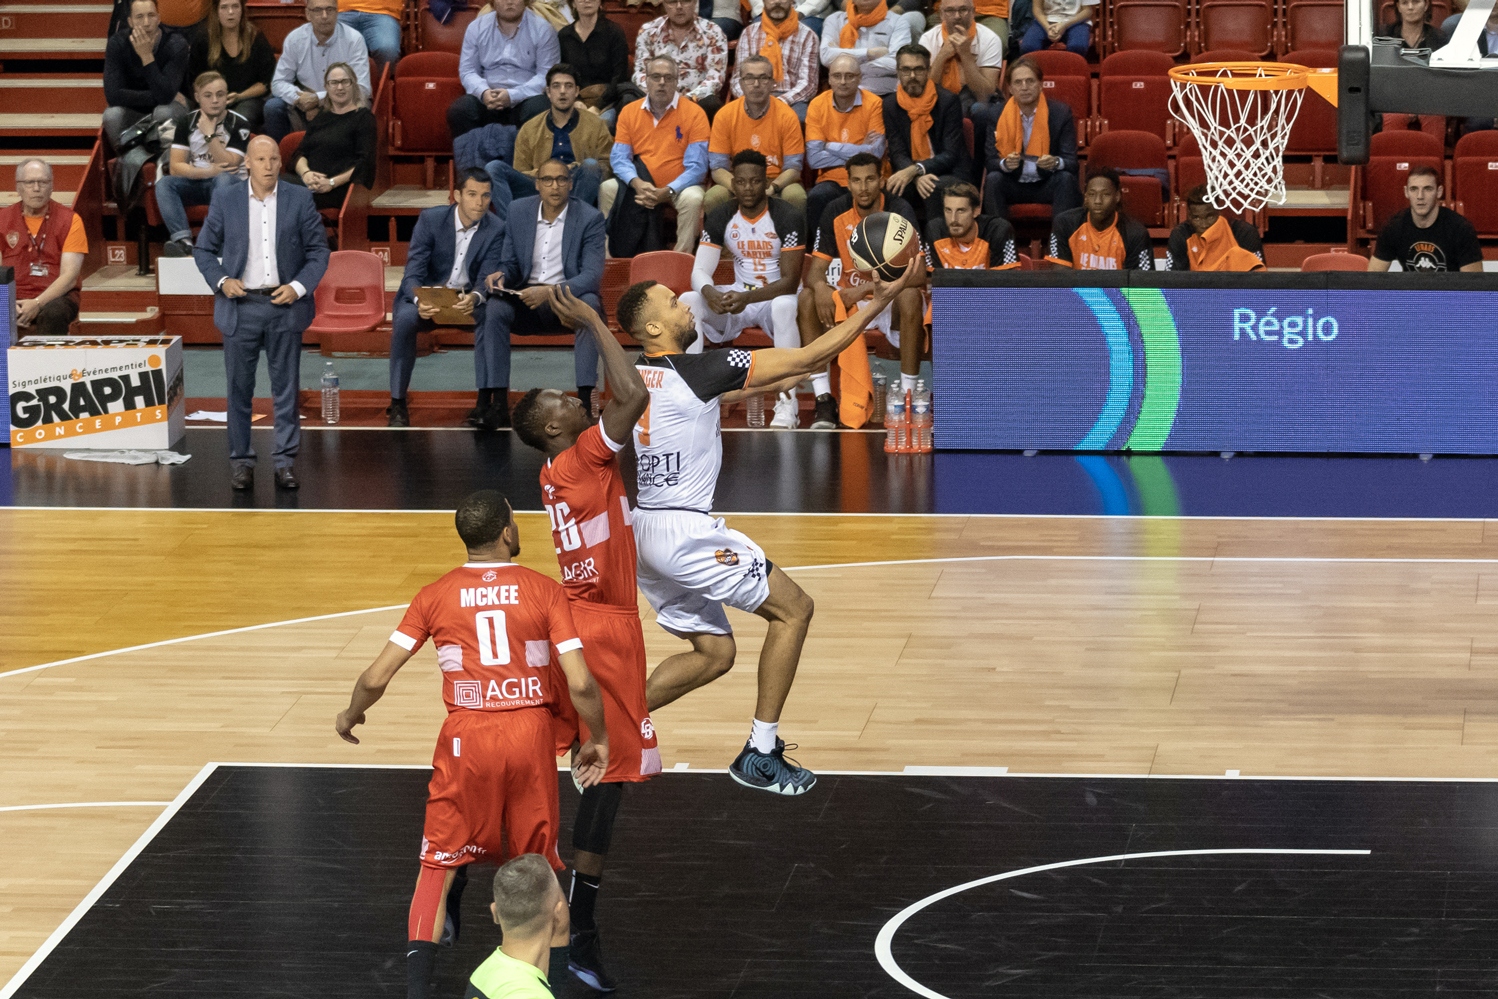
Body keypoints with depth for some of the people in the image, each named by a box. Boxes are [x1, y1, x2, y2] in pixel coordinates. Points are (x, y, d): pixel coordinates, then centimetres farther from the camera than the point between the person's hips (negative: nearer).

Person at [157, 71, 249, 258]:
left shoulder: (239, 125, -8)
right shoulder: (186, 123, 0)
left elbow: (227, 166, -17)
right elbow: (176, 167, -7)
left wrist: (210, 135, -21)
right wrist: (208, 172, -22)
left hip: (229, 186, -3)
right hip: (195, 182, 3)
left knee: (223, 179, -37)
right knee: (163, 183, -26)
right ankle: (183, 240, -44)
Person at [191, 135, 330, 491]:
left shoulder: (299, 200, 1)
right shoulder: (225, 201, 1)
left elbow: (318, 250, 3)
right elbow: (203, 249, 8)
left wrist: (298, 287, -11)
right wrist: (221, 281, -9)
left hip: (285, 305, 0)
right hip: (241, 306, 0)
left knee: (286, 388, 4)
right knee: (239, 389, 5)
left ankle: (285, 462, 11)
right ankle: (241, 461, 14)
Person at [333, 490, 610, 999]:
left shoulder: (435, 596, 1)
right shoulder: (544, 590, -2)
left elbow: (376, 677, -1)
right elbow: (580, 684, -8)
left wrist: (350, 716, 20)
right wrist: (598, 740, 9)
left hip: (466, 738, 0)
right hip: (531, 734, 0)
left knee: (439, 865, 11)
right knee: (541, 869, 15)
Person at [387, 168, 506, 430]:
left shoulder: (496, 229, -7)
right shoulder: (430, 219, -11)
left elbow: (487, 278, -15)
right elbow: (413, 273, -16)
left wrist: (474, 297, -41)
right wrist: (419, 301, -40)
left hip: (468, 298, 1)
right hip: (426, 295, -1)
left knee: (493, 313, -33)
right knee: (405, 317, -34)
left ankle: (489, 401, -35)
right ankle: (398, 403, -21)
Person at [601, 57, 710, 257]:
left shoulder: (694, 113, -7)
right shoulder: (629, 112, 4)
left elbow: (696, 167, -12)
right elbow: (619, 158, -2)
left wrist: (667, 192, -26)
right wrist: (637, 183, -24)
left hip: (677, 188, -3)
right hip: (640, 186, 3)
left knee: (692, 198, -33)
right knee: (607, 189, -20)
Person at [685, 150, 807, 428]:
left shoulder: (789, 217, -15)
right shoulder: (720, 218, -2)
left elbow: (790, 281, -19)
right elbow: (700, 271, -8)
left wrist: (748, 298, -36)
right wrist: (709, 293, -34)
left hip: (775, 296, -4)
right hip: (737, 295, 4)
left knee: (785, 306, -40)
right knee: (687, 301, -23)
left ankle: (788, 404, -35)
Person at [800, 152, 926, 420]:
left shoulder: (899, 211, -15)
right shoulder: (836, 213, -6)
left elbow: (918, 274, -23)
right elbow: (815, 269, -7)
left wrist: (870, 287, -32)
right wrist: (819, 286, -33)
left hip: (890, 300, -3)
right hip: (849, 300, 3)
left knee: (910, 297, -36)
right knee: (807, 299, -24)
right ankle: (824, 399, -23)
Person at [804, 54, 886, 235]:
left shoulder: (874, 104, -3)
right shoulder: (817, 105, 1)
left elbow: (876, 153, -13)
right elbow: (813, 158, -8)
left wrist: (831, 146, -8)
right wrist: (858, 153, -9)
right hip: (831, 180, 1)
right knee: (816, 198, -31)